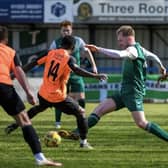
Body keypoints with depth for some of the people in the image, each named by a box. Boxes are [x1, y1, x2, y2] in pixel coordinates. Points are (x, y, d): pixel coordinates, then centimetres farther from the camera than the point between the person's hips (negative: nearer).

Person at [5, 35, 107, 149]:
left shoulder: (50, 53, 3)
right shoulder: (69, 59, -12)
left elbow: (33, 63, 5)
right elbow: (77, 70, -32)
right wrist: (95, 76, -37)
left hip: (43, 93, 6)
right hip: (58, 97, -6)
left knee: (39, 108, 38)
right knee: (80, 113, 8)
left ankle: (15, 125, 42)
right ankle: (83, 142, 0)